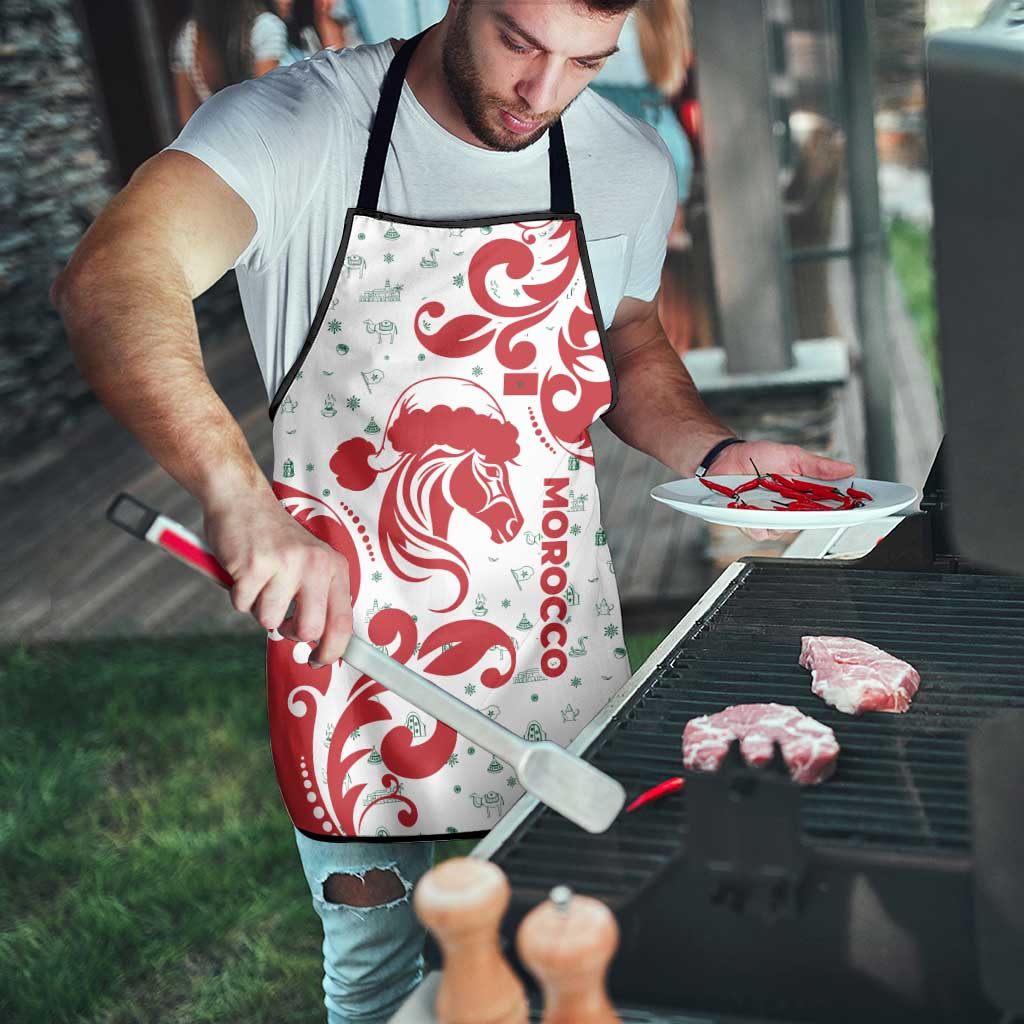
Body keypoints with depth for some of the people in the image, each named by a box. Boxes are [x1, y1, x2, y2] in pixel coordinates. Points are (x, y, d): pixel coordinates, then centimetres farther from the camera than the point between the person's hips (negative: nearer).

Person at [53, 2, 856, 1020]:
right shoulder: (297, 125, -16)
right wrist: (240, 495, -48)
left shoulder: (630, 165, -1)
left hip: (560, 656, 4)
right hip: (347, 645, -3)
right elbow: (109, 282, -33)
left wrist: (717, 453, -4)